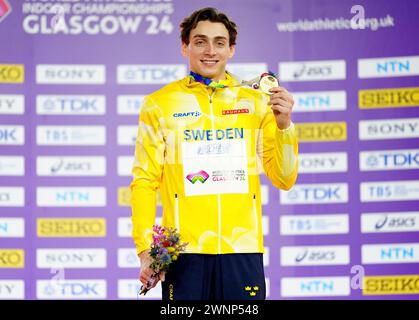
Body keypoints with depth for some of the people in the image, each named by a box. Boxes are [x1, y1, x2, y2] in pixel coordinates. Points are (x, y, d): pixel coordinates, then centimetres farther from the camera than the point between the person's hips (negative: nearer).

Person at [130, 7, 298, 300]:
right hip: (183, 252, -1)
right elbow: (145, 181, 3)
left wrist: (284, 125, -7)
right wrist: (146, 248, -7)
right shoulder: (159, 104, 6)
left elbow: (284, 179, 8)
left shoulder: (256, 102, 9)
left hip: (243, 249, 1)